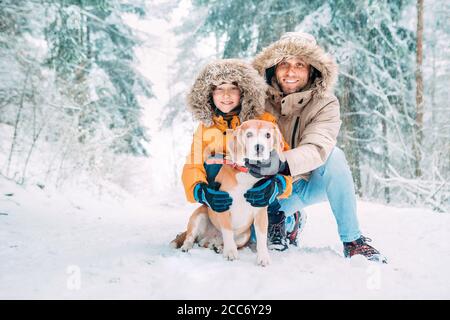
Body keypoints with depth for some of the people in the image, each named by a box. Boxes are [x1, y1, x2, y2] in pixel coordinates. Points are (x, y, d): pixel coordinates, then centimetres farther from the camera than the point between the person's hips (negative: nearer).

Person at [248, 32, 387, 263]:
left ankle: (352, 240, -21)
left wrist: (282, 164, -51)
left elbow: (317, 148, -31)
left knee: (334, 155, -31)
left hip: (310, 183, 0)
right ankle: (284, 215, 13)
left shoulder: (325, 104, -14)